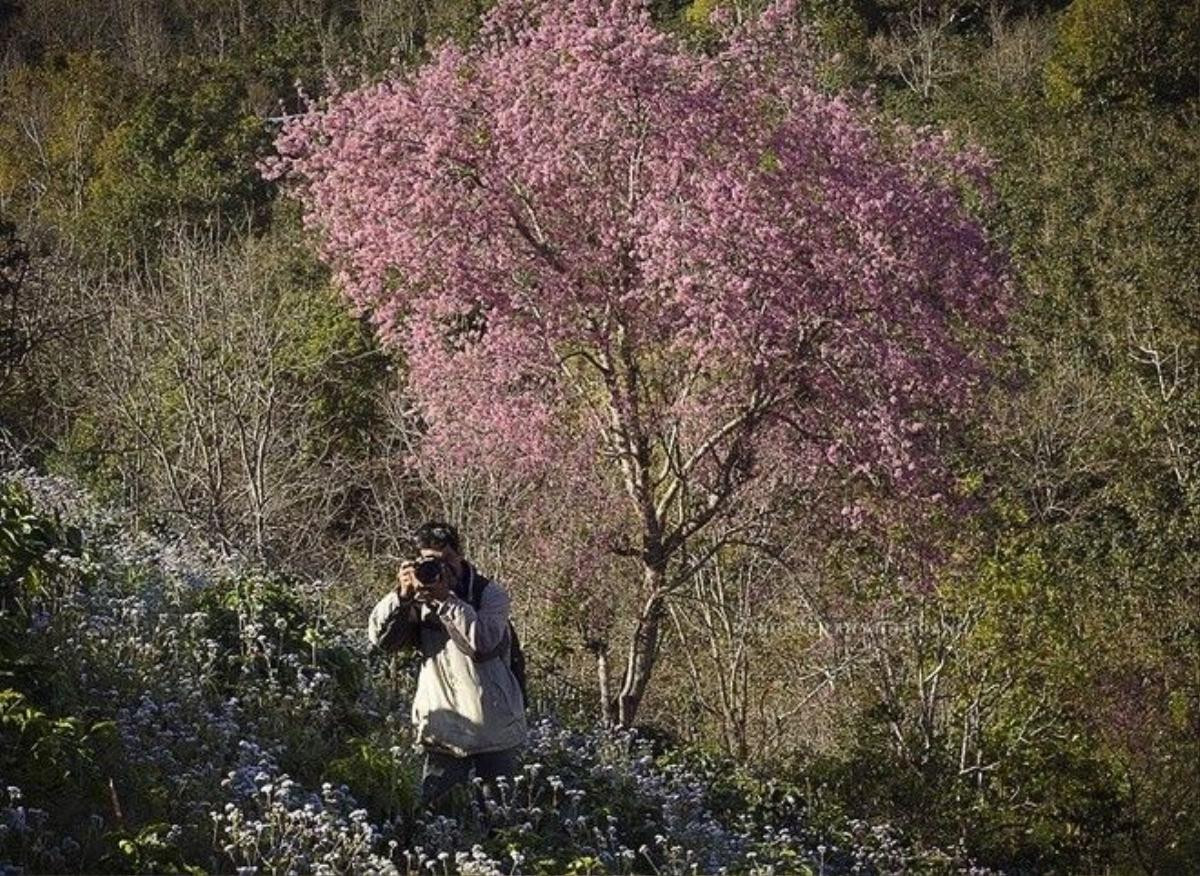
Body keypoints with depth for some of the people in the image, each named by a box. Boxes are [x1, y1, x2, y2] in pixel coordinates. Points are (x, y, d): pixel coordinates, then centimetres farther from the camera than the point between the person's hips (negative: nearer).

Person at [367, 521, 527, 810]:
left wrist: (446, 598, -26)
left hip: (495, 731, -3)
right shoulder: (418, 598, 6)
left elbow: (484, 642, -23)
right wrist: (401, 595, -20)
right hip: (443, 731, 3)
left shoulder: (489, 593, -5)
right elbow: (380, 637, -6)